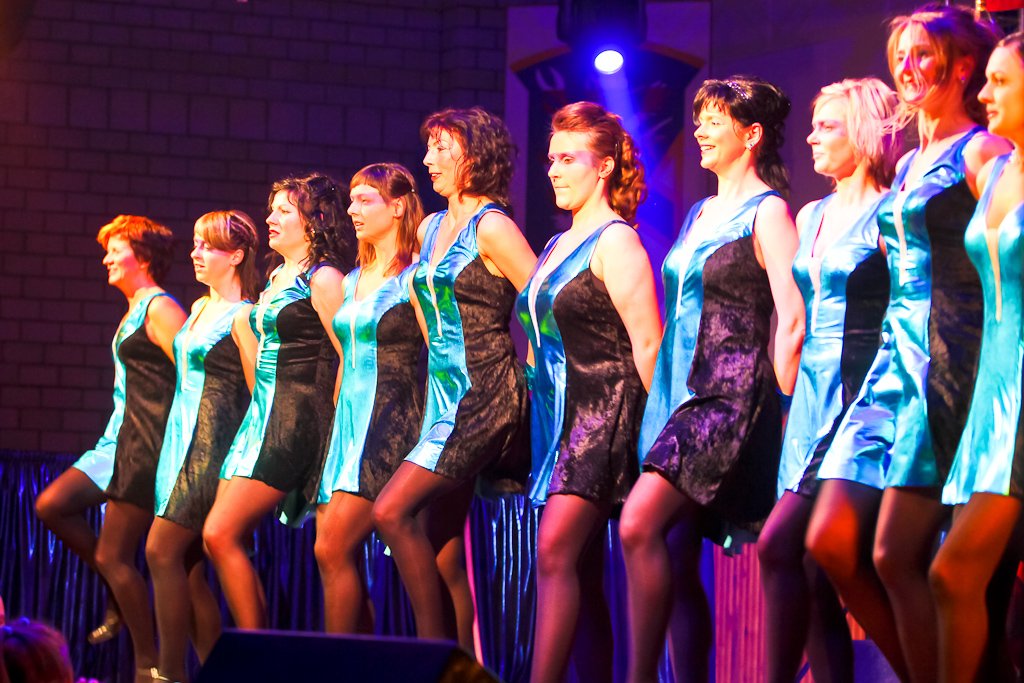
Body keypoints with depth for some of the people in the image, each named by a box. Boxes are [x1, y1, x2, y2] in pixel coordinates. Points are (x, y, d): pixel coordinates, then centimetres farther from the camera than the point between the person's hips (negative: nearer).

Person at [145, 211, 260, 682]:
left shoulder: (242, 315, -9)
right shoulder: (200, 309, 17)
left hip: (213, 444, -9)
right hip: (182, 437, 9)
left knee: (163, 551, -14)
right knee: (188, 565, 5)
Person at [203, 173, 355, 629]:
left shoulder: (322, 278, -9)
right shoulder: (277, 278, 18)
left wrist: (329, 423, -11)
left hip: (295, 421, -9)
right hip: (261, 416, 9)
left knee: (221, 535, -16)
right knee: (222, 539, 3)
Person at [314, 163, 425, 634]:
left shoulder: (412, 278, -6)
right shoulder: (353, 281, 17)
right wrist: (339, 417, 17)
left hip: (392, 422, -8)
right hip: (349, 419, 8)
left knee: (333, 547, -17)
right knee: (340, 557, 2)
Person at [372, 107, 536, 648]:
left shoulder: (492, 227, -9)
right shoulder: (430, 229, 15)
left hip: (483, 396, -8)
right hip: (443, 395, 8)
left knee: (392, 512, -18)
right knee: (441, 550, 5)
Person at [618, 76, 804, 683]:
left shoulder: (766, 212, -5)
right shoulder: (701, 214, 20)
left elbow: (792, 320, -12)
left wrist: (781, 407, -15)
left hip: (733, 396, -9)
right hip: (683, 394, 9)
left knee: (641, 524, -23)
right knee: (675, 560, 2)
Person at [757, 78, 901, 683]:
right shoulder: (811, 217, 17)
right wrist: (790, 391, 16)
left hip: (859, 396, -8)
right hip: (811, 396, 8)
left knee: (781, 544, -18)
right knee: (816, 567, 4)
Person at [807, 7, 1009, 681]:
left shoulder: (980, 152, -4)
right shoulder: (909, 165, 21)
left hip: (950, 356, -8)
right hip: (897, 353, 8)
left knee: (897, 554, -13)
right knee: (831, 541, 1)